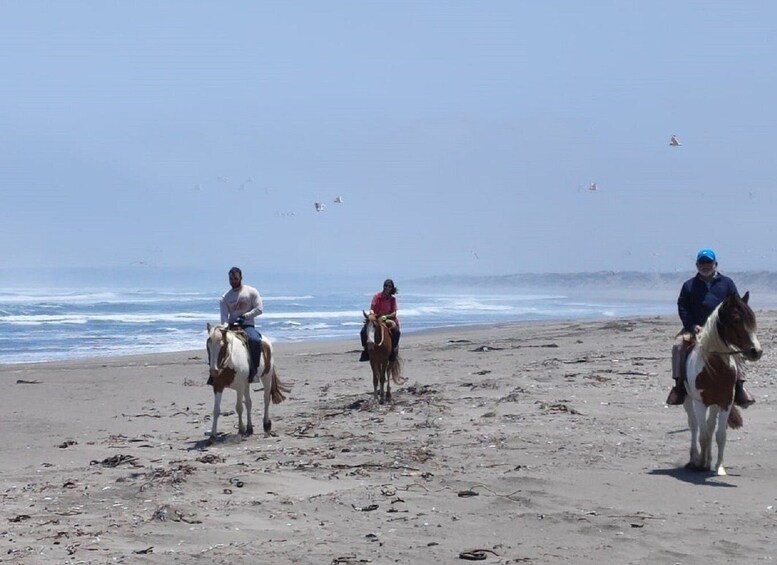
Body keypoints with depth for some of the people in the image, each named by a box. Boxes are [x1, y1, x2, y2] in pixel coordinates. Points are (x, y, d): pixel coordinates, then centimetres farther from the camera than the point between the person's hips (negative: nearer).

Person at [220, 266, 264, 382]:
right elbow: (224, 316, -2)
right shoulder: (225, 297, 6)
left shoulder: (251, 292, 0)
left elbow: (259, 309, -5)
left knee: (255, 340, -35)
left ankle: (253, 370, -25)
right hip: (231, 326, 3)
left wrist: (245, 316, -16)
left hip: (248, 326, -3)